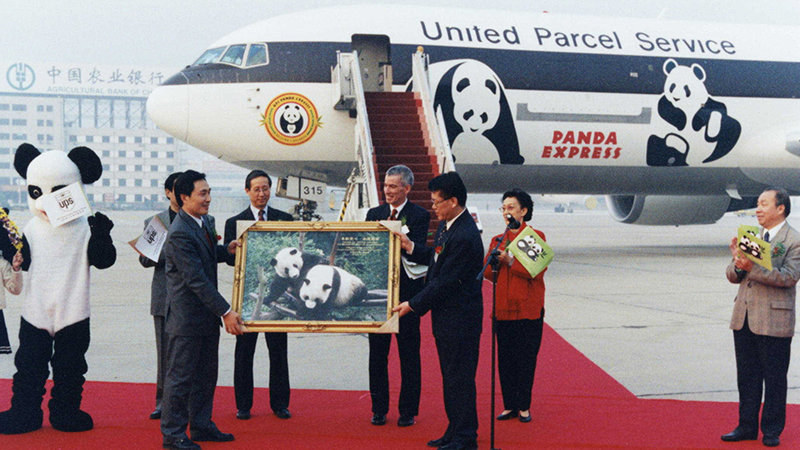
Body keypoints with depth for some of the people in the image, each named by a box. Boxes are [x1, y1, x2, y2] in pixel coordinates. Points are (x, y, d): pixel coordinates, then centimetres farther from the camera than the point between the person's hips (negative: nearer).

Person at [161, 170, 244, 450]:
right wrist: (226, 311, -24)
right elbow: (196, 279, -25)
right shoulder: (180, 234, -22)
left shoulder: (205, 221, 7)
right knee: (181, 376, 1)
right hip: (186, 318, -9)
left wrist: (226, 250, 5)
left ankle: (201, 425, 30)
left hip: (207, 316, 9)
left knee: (206, 374, 17)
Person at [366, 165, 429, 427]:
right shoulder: (374, 214, 11)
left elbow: (418, 252, -16)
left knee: (409, 354, 4)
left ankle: (408, 411, 12)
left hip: (406, 291, -4)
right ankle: (379, 409, 19)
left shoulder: (420, 216, -3)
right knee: (377, 353, 9)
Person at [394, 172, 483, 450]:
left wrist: (413, 305, -14)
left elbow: (445, 282, -22)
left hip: (459, 319, -10)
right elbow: (436, 259, 19)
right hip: (446, 316, 10)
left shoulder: (464, 237, -24)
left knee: (460, 379, -1)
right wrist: (410, 247, 6)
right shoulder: (446, 225, 8)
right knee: (451, 377, 17)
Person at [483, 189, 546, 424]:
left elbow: (537, 270, -11)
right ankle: (510, 406, 14)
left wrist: (511, 261, -18)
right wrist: (495, 259, -13)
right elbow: (487, 272, 7)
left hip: (528, 309, -4)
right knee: (505, 360, 6)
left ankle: (524, 407, 9)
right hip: (503, 308, 4)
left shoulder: (535, 236, 0)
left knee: (526, 359, 0)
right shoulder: (497, 240, 14)